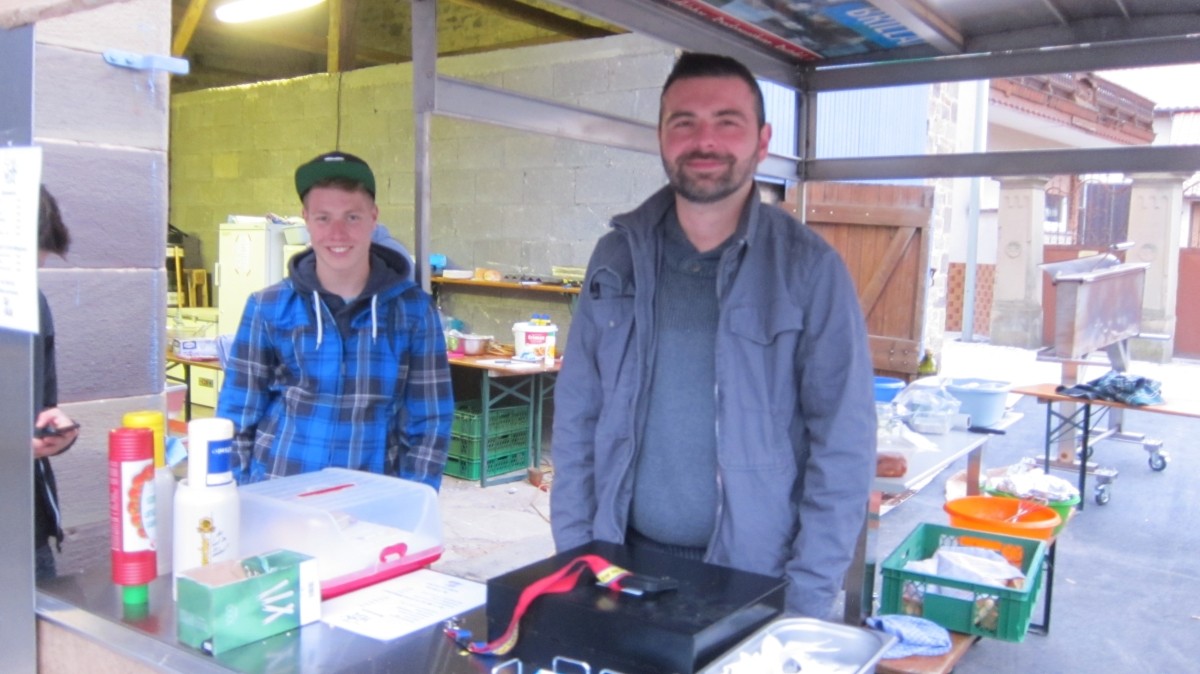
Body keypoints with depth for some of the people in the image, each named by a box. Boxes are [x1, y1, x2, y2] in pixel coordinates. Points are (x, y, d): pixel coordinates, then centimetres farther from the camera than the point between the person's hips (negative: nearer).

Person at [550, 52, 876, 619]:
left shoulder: (809, 268, -9)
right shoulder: (617, 257, 0)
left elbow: (843, 443, -9)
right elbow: (576, 417, 3)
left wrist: (806, 598, -11)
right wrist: (575, 555, -1)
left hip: (754, 580, -3)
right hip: (623, 567, 3)